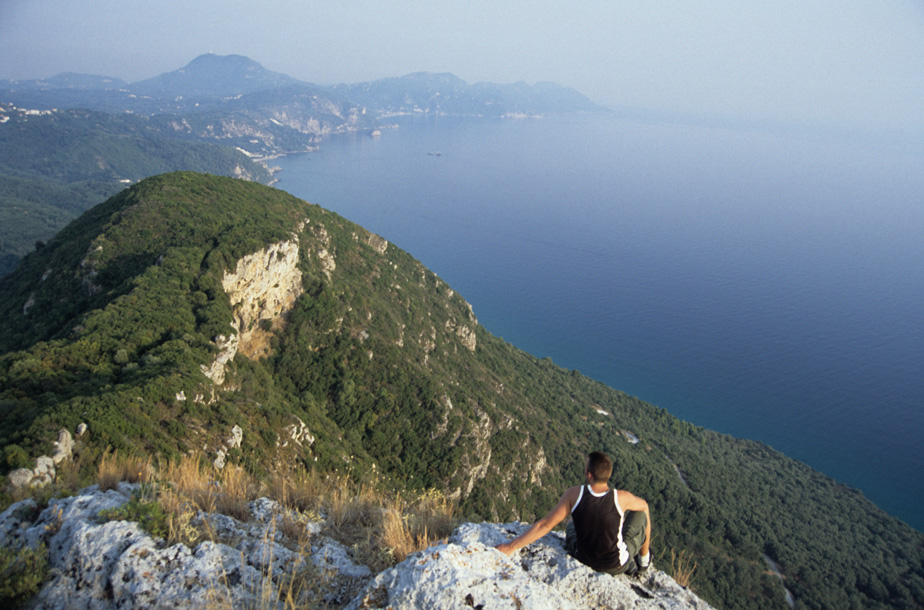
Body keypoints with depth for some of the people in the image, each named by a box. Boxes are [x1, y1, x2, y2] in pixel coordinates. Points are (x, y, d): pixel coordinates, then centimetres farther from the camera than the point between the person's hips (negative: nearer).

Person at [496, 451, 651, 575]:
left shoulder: (575, 494, -20)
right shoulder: (621, 498, -20)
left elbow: (545, 525, -21)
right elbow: (644, 505, 4)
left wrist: (511, 546, -16)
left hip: (585, 561, 1)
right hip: (618, 566, -1)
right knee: (642, 513, 17)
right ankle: (644, 560, 36)